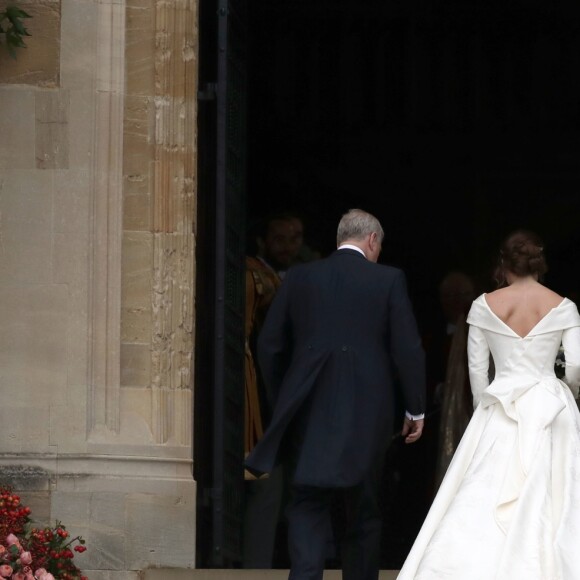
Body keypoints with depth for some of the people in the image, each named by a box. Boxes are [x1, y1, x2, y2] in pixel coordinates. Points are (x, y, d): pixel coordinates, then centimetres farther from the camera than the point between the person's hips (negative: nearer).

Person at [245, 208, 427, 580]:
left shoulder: (299, 278, 4)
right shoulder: (389, 280, -3)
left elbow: (269, 345, 6)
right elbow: (409, 350, -5)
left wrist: (282, 401, 18)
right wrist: (416, 409, 6)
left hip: (309, 412, 1)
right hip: (366, 413, -1)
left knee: (307, 507, 2)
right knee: (364, 511, 11)